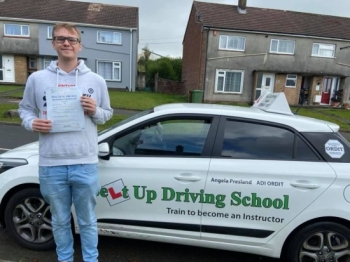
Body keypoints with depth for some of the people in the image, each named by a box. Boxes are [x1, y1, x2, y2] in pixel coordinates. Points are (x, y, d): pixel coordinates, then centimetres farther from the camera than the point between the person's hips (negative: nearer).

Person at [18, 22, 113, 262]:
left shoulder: (96, 81, 3)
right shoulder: (37, 79, 4)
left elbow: (107, 114, 10)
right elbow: (25, 109, 13)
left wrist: (95, 111, -11)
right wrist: (32, 123, -8)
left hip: (85, 164, -1)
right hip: (51, 165, 1)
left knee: (87, 221, 15)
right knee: (60, 221, 19)